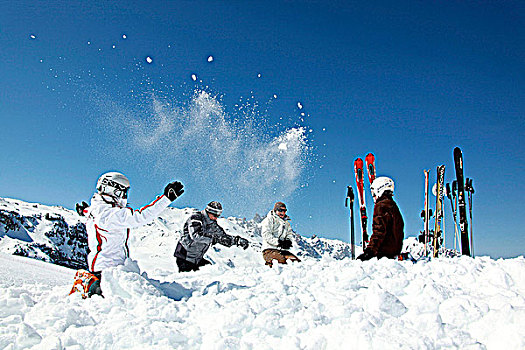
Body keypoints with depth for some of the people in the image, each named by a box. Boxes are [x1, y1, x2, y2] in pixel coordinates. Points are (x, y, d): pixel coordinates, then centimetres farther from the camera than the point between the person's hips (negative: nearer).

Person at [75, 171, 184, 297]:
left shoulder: (93, 210, 7)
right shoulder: (111, 214, -22)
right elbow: (140, 217, -31)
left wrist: (85, 211, 56)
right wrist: (166, 198, -31)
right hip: (108, 269, -10)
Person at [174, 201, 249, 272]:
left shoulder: (212, 224, 5)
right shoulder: (196, 218, -17)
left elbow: (223, 236, 11)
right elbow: (195, 235, -34)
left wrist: (237, 240, -1)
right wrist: (212, 238, -40)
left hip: (197, 259, 7)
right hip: (185, 257, -7)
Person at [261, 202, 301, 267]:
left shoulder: (286, 223, 26)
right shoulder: (269, 220, 2)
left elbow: (290, 233, 20)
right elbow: (266, 235, -9)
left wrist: (288, 241, -4)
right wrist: (278, 242, -20)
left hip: (282, 250, 7)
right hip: (270, 249, -7)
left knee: (297, 261, -16)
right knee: (282, 260, -36)